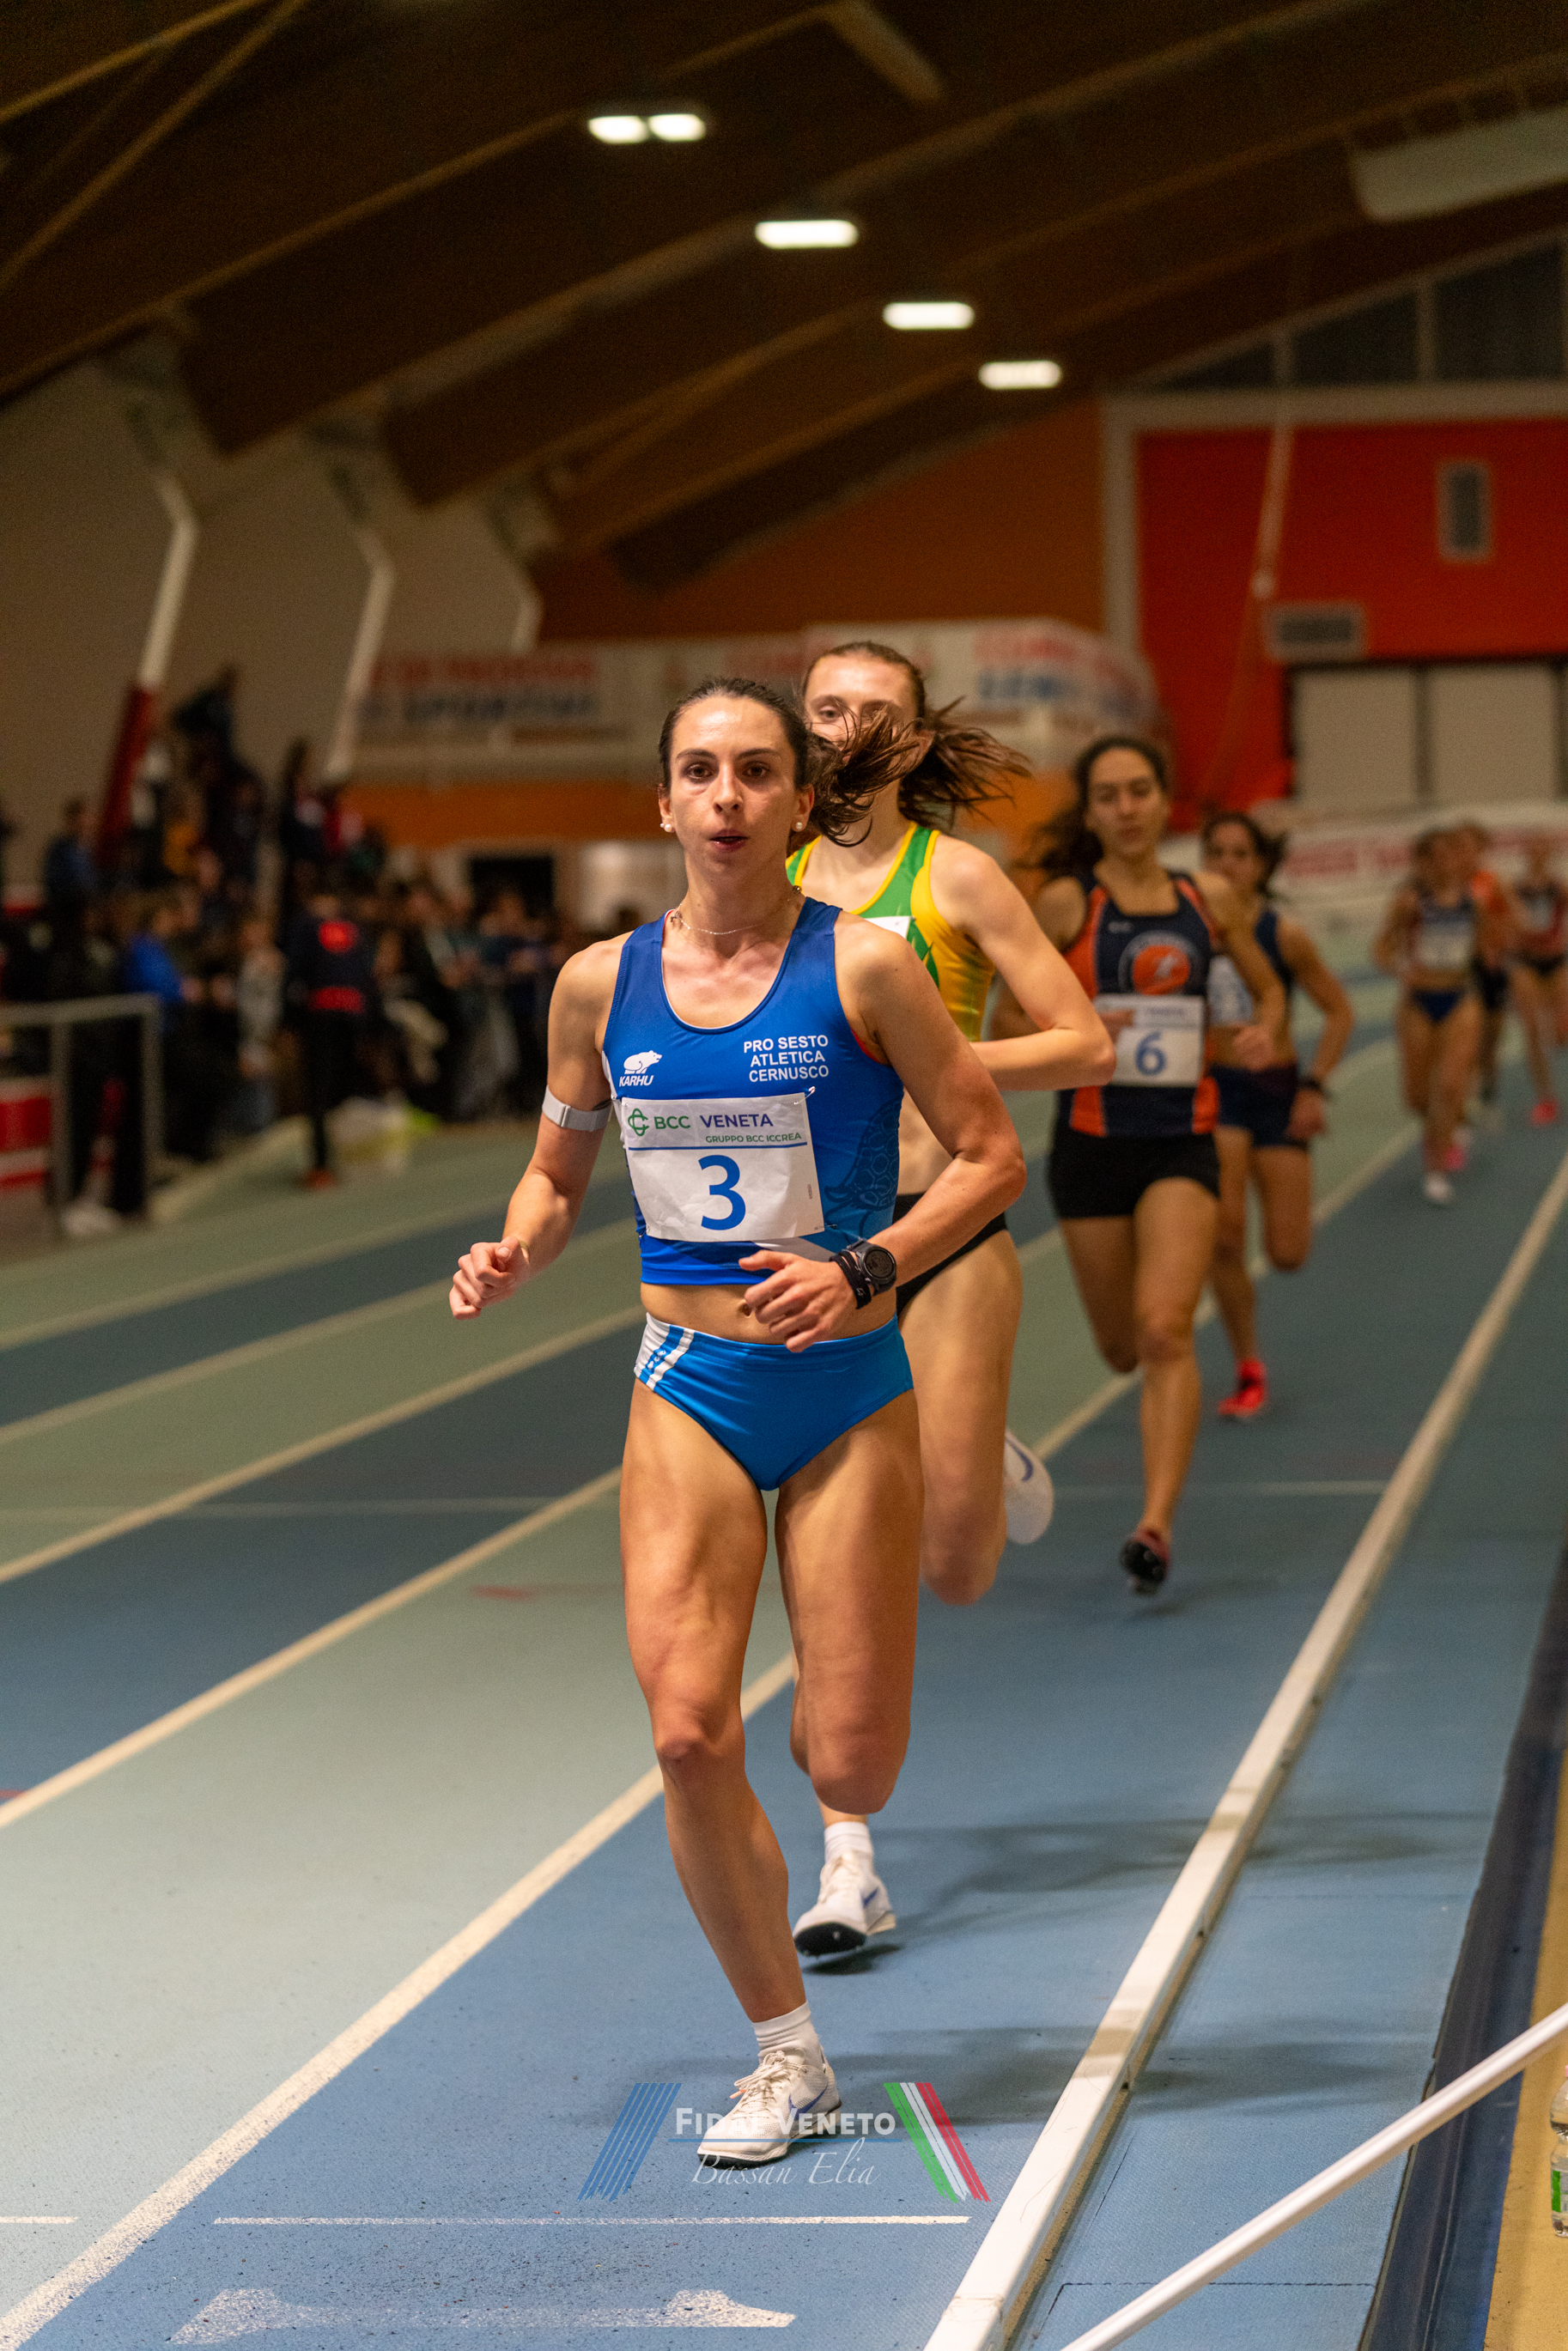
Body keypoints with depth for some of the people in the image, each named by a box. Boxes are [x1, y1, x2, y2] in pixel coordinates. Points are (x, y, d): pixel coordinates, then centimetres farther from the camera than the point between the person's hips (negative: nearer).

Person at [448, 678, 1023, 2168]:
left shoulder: (861, 967, -7)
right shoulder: (603, 983, 3)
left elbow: (990, 1154, -3)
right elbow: (558, 1169, 16)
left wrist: (864, 1267, -16)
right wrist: (514, 1252, -5)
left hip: (845, 1386, -2)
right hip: (688, 1389, 2)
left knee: (848, 1769, -2)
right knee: (687, 1734, -13)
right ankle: (785, 2052, 5)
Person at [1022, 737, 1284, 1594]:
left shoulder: (1209, 899, 4)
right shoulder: (1067, 903, -3)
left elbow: (1269, 987, 19)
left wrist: (1263, 1031, -3)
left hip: (1183, 1142, 0)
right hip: (1093, 1140, 0)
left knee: (1165, 1330, -18)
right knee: (1122, 1348, 12)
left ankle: (1156, 1524, -23)